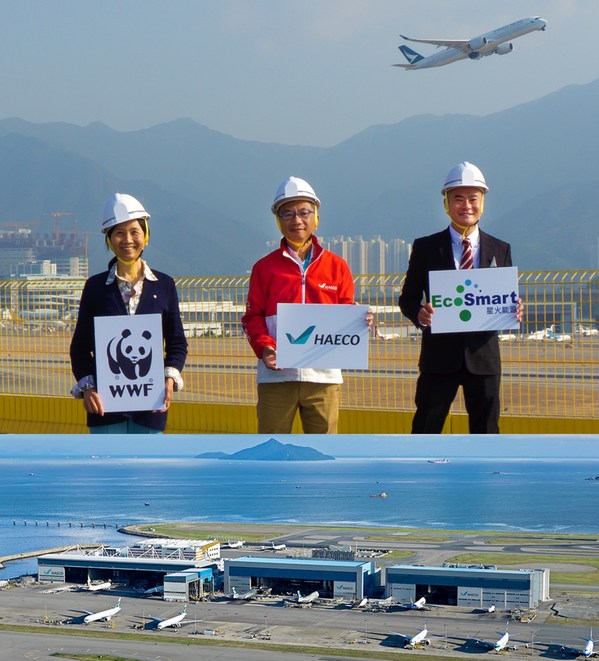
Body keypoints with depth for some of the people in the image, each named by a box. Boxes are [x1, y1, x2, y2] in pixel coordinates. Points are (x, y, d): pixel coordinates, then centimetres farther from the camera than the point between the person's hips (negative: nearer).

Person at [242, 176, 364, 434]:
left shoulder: (336, 266, 11)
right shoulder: (265, 267, 9)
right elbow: (253, 316, 5)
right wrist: (264, 347, -12)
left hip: (323, 374, 1)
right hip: (275, 376, 0)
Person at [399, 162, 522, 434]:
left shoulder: (500, 249, 8)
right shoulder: (426, 248, 3)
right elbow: (408, 297, 4)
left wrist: (514, 312, -12)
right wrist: (419, 314, -18)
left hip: (483, 354, 2)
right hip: (440, 355, -2)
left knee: (486, 433, 7)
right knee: (425, 431, 1)